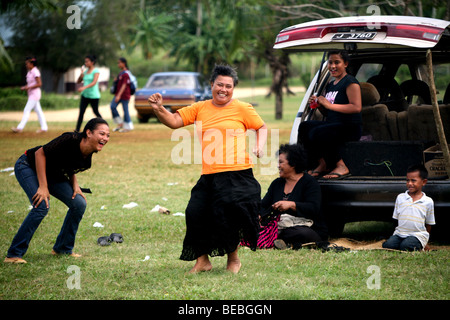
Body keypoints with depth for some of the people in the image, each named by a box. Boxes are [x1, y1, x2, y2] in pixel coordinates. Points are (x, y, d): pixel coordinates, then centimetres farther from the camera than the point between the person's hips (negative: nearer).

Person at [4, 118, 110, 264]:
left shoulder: (88, 156, -11)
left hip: (53, 174, 8)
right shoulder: (71, 140, -33)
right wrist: (43, 187, -29)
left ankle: (63, 249, 13)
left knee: (79, 204, -3)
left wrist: (75, 185, -9)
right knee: (42, 205, -27)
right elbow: (40, 153, -27)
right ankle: (14, 254, -21)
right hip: (28, 166, -8)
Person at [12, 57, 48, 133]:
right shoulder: (29, 72, 12)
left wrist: (28, 87, -21)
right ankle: (44, 127, 14)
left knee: (27, 110, -11)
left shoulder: (35, 72, -15)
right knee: (38, 111, 10)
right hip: (31, 94, 10)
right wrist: (25, 87, 3)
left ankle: (20, 127, -12)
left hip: (35, 93, -10)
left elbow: (39, 84, -18)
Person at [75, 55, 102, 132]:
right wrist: (82, 73, -4)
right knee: (81, 112, -4)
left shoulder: (96, 71, -7)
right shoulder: (85, 71, 11)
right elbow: (78, 81, 13)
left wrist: (84, 87, -35)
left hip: (94, 96, -5)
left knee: (96, 112, 5)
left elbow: (94, 82, -22)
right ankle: (77, 130, -7)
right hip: (85, 95, 5)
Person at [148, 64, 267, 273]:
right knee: (196, 214, -4)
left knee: (229, 216, -8)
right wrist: (159, 109, -9)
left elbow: (262, 127, 12)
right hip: (209, 176, 4)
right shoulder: (200, 109, 12)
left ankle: (233, 259, 16)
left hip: (237, 174, -4)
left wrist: (260, 146, -6)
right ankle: (202, 261, 12)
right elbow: (174, 122, 9)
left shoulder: (242, 109, 3)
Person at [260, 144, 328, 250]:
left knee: (304, 233, -42)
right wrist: (258, 216, -11)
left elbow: (314, 208, -17)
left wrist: (291, 205, -31)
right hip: (278, 228, 6)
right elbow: (263, 206, 13)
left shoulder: (310, 182, -2)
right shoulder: (277, 183, 19)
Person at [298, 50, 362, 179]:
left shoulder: (350, 82, -6)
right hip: (332, 124, 8)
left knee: (317, 133, -31)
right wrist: (318, 104, 6)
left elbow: (357, 107, -18)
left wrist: (329, 105, -19)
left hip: (350, 127, -8)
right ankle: (322, 164, -7)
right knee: (304, 127, -14)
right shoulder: (330, 85, 21)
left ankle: (341, 167, -18)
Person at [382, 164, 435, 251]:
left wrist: (425, 242, 14)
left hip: (417, 235, -2)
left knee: (405, 246, -33)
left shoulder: (428, 202, 2)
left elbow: (428, 224, 10)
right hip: (400, 233, 2)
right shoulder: (400, 198, 9)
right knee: (387, 245, -27)